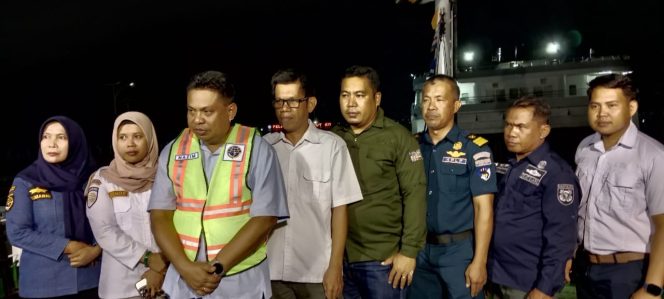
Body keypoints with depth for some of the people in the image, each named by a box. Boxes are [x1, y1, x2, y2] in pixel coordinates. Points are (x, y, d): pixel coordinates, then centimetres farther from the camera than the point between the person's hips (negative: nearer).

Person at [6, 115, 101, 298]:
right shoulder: (25, 181, -3)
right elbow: (17, 232, -8)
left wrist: (96, 250, -17)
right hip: (43, 283, -1)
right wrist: (69, 247, -13)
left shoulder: (92, 179, 1)